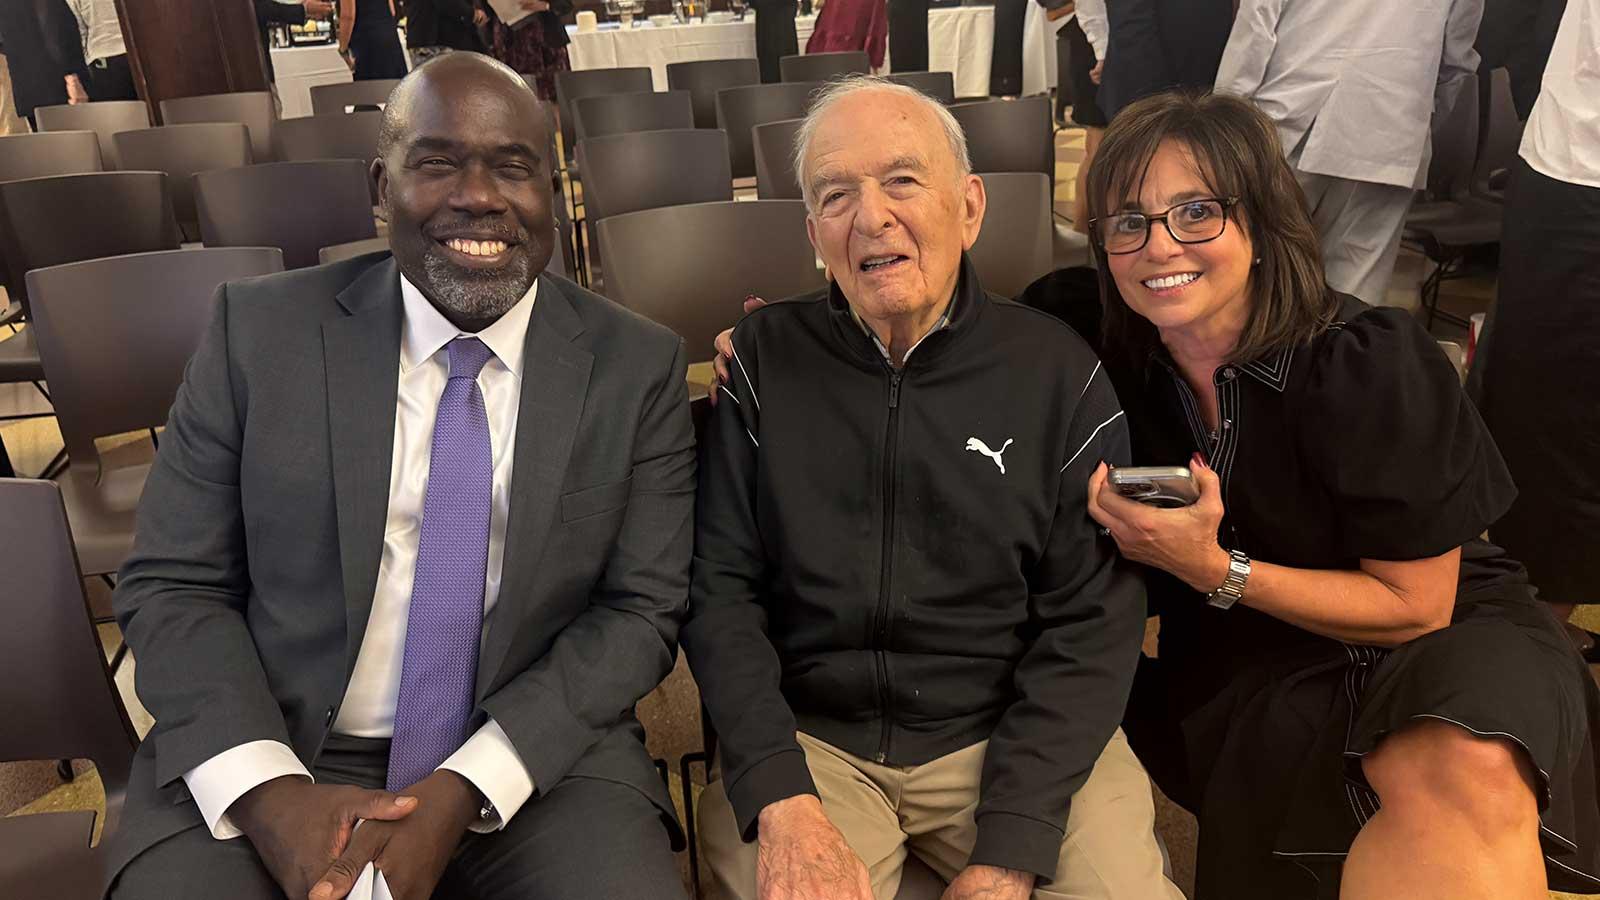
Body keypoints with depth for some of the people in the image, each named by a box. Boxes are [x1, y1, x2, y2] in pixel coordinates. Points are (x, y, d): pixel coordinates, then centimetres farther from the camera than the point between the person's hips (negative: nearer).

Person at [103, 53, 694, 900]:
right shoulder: (260, 329, -1)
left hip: (536, 762, 0)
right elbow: (170, 585, 0)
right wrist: (267, 790, -15)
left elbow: (641, 609, -4)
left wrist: (462, 792, -14)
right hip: (271, 757, 1)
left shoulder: (638, 366, -3)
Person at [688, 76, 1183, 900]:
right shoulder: (763, 363, -1)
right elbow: (721, 588, -3)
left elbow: (1089, 621, -4)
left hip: (1014, 735, 1)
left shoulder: (1061, 377, -2)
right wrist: (784, 803, -17)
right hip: (807, 737, 0)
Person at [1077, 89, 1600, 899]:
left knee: (1472, 770, -36)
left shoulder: (1372, 364, -17)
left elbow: (1416, 606, -12)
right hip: (1251, 671, 4)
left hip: (1444, 640, -3)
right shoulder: (1115, 362, -6)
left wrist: (1213, 570, -22)